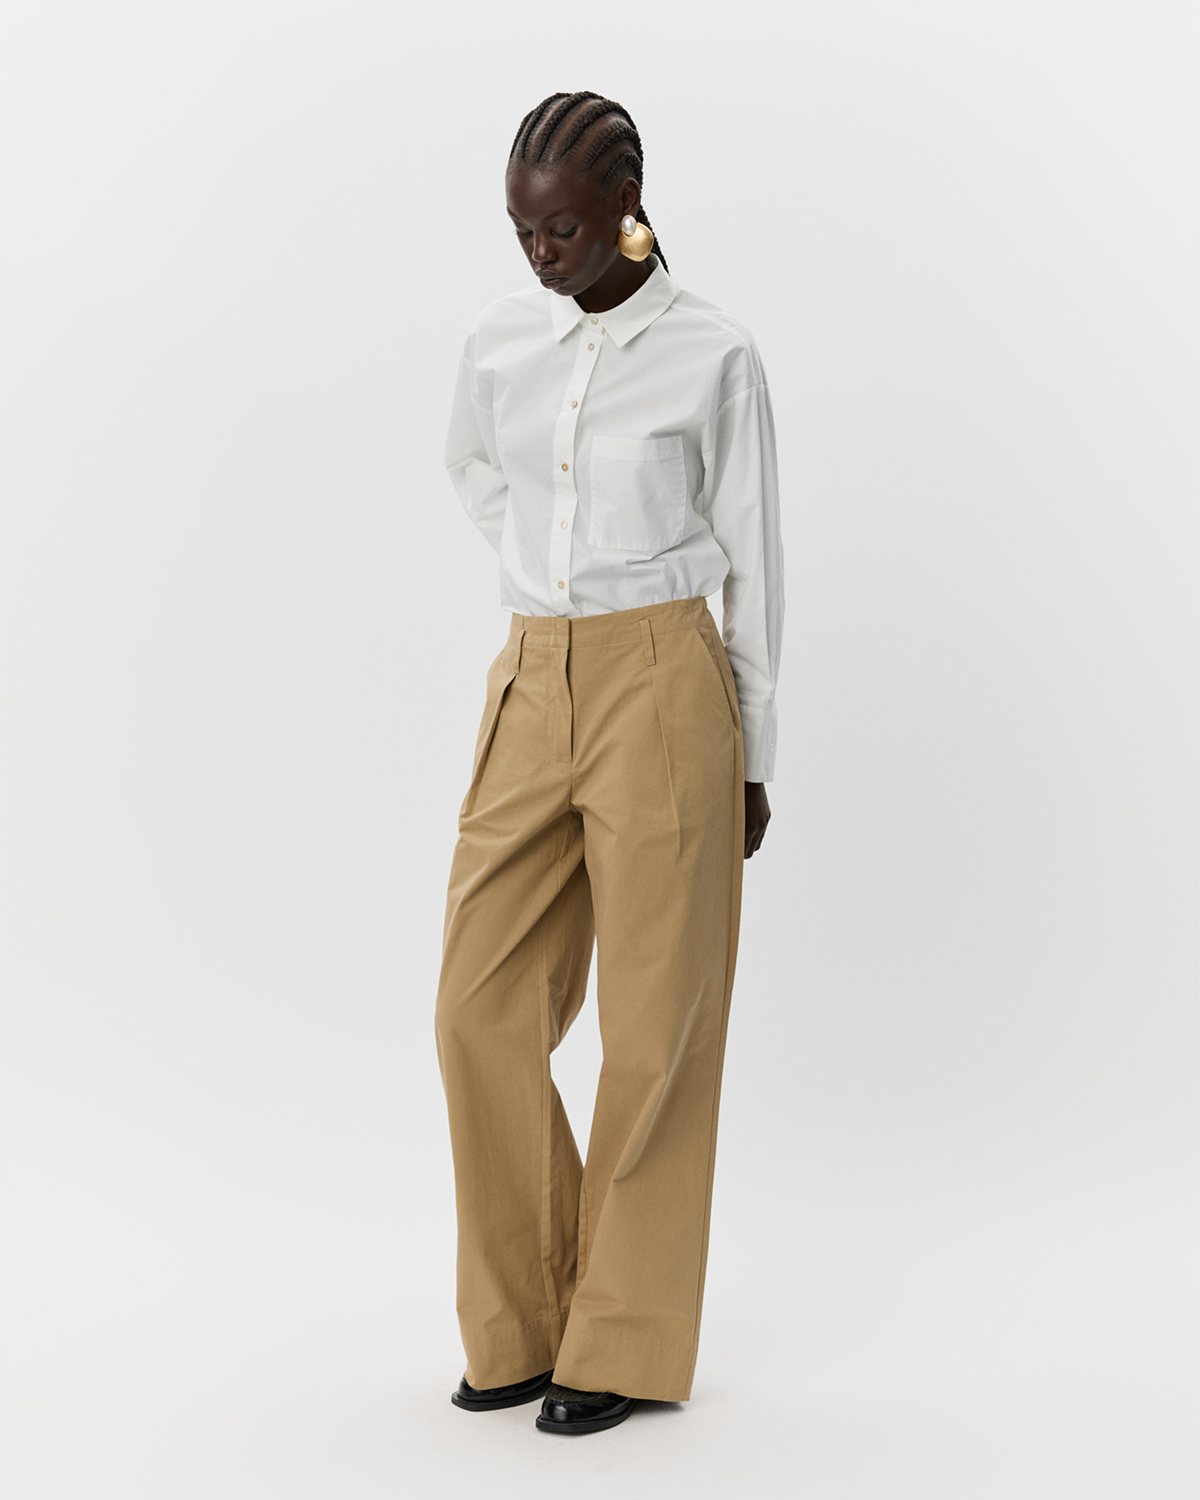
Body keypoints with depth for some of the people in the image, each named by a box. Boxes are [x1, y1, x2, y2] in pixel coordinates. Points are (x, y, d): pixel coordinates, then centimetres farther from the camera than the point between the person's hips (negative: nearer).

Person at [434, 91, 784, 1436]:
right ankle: (524, 1325, 18)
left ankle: (626, 1345, 14)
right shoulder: (503, 341, 6)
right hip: (532, 690, 5)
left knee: (653, 1021, 1)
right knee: (483, 1005, 2)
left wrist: (752, 759, 1)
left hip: (662, 686, -5)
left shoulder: (713, 358, -5)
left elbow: (753, 564, 0)